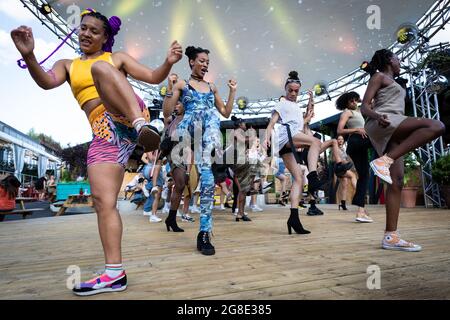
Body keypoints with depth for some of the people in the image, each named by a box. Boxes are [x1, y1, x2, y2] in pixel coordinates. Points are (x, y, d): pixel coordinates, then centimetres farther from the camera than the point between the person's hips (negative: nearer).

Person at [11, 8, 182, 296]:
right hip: (105, 133, 3)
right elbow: (46, 81, 3)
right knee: (103, 199, -11)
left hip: (132, 117, -2)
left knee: (100, 68, -24)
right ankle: (115, 273, -7)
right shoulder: (67, 65, 24)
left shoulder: (117, 58, 18)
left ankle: (142, 127, -44)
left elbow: (154, 77, 8)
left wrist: (169, 63, -12)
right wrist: (29, 56, -17)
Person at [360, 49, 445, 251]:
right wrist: (378, 117, -26)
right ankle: (384, 161, -34)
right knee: (436, 126, -28)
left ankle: (391, 237, -10)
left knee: (397, 182, -6)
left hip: (391, 134, 8)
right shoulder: (379, 76, 10)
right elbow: (364, 107, -4)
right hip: (381, 124, -8)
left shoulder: (392, 83, 36)